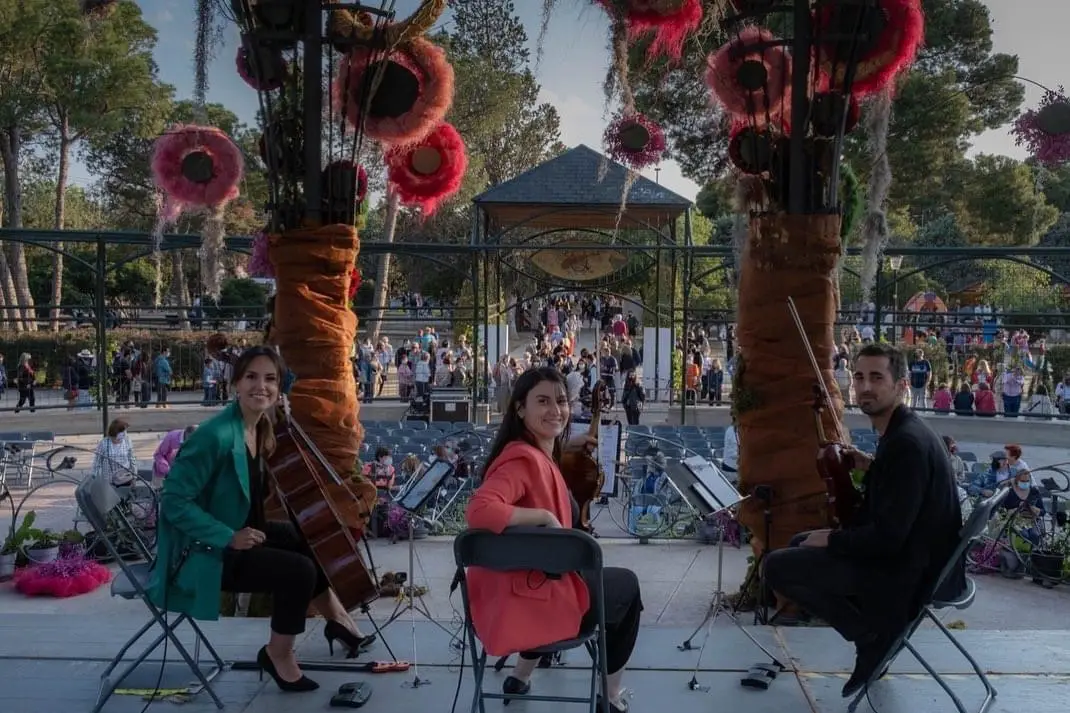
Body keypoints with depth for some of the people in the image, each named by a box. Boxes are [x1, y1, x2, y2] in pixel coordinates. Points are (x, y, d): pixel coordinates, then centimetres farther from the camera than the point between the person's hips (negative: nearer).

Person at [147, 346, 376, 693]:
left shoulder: (261, 429, 0)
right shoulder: (216, 435, -26)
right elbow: (174, 502, -24)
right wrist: (228, 537, -26)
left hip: (237, 533, 9)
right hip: (203, 552, -9)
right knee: (299, 571, -19)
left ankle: (338, 620, 29)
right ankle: (278, 654, 5)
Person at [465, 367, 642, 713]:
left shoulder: (540, 455, 7)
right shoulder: (524, 458, -23)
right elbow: (480, 511, -38)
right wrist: (545, 516, -27)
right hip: (528, 600, -9)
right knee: (627, 585, 16)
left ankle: (521, 675, 36)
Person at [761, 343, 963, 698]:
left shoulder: (906, 442, -25)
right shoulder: (903, 430, 6)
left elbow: (886, 538, -28)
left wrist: (831, 538, -12)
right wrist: (873, 467, 7)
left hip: (908, 567, -10)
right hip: (907, 549, 10)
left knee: (776, 566, -11)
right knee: (800, 544, 23)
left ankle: (873, 635, 0)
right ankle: (878, 627, 14)